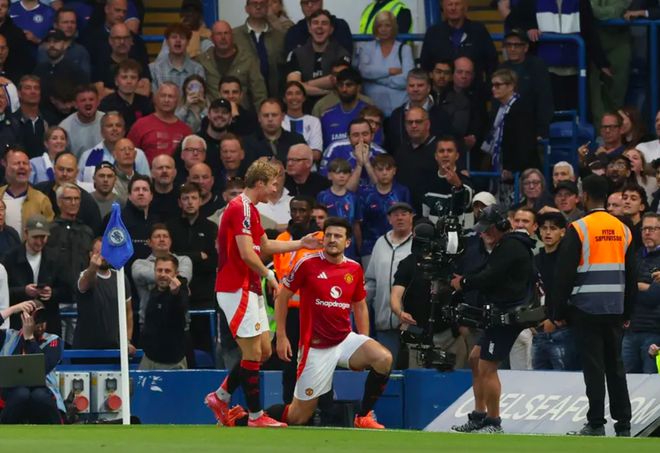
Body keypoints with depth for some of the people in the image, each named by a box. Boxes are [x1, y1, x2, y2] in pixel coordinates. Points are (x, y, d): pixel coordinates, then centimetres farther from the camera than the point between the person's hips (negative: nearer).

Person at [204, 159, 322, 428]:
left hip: (250, 290, 11)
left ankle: (220, 398, 19)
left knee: (264, 351, 11)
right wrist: (268, 274, -9)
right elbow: (247, 254, -23)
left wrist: (301, 243, 25)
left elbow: (265, 246, 28)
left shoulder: (249, 209, 18)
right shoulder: (241, 209, -16)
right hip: (237, 289, -11)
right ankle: (256, 416, -3)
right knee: (253, 353, -7)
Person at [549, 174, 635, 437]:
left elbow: (564, 274, -10)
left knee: (593, 366, -2)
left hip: (586, 308, -5)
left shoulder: (578, 229, -9)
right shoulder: (622, 230, 8)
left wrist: (556, 310, -2)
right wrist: (627, 312, 21)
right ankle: (623, 423, 11)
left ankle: (596, 424, -1)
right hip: (615, 309, 5)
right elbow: (631, 275, 14)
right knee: (615, 365, 11)